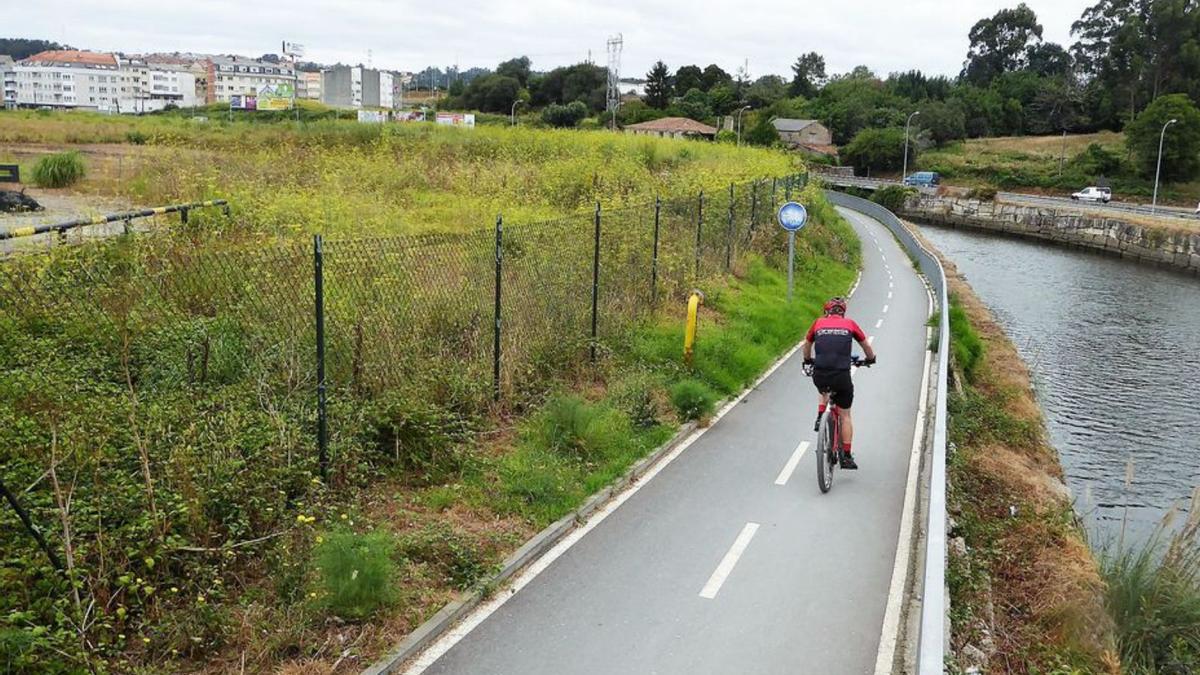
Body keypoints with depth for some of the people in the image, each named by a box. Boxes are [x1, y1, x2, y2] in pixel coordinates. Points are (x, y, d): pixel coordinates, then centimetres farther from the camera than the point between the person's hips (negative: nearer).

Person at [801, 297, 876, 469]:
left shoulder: (818, 323, 15)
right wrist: (870, 359, 47)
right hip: (841, 375, -1)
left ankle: (820, 417, 16)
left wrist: (808, 360, 49)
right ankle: (846, 457, 15)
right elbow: (866, 345, 26)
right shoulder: (849, 324, 13)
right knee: (845, 415, 14)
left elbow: (807, 345, 30)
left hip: (819, 375, 1)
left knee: (825, 392, 38)